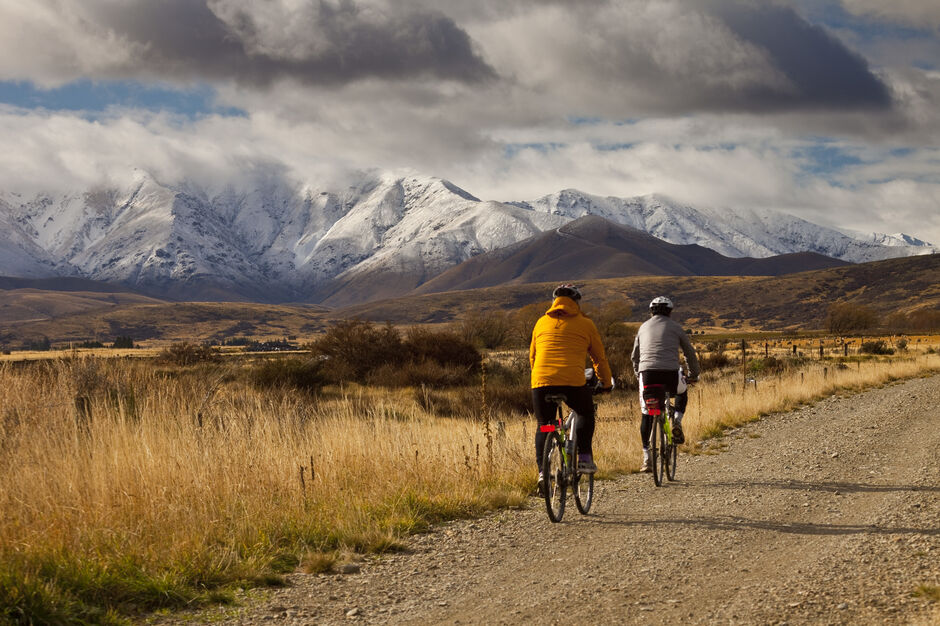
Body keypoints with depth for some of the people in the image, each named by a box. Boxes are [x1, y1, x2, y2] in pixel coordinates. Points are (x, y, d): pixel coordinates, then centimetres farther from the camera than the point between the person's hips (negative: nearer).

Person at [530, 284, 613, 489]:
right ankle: (584, 458, 15)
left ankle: (542, 471, 1)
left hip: (541, 382, 2)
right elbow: (599, 358, 19)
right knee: (586, 413, 25)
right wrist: (607, 384, 33)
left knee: (543, 426, 15)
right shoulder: (585, 324, 12)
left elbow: (532, 357, 27)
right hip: (573, 382, -2)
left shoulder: (542, 322, 19)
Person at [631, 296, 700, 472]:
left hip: (647, 373, 1)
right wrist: (693, 375, 34)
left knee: (646, 415, 12)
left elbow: (635, 356, 29)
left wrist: (638, 375, 43)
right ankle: (677, 422, 7)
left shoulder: (644, 327, 21)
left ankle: (646, 458, 7)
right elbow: (690, 353, 20)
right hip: (670, 373, -1)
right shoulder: (675, 327, 14)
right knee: (682, 392, 32)